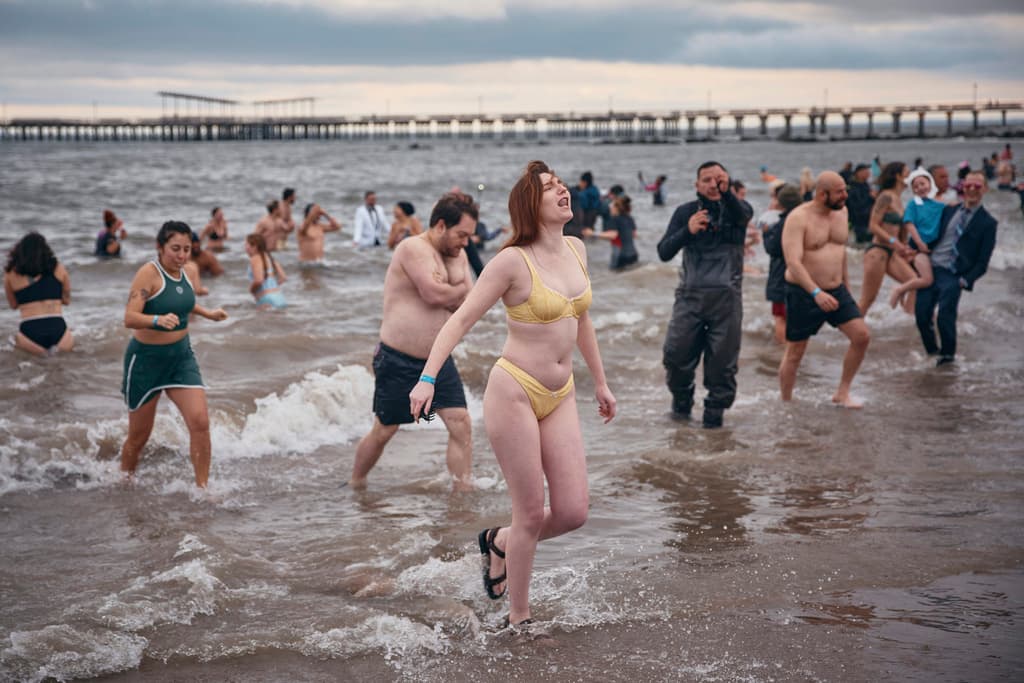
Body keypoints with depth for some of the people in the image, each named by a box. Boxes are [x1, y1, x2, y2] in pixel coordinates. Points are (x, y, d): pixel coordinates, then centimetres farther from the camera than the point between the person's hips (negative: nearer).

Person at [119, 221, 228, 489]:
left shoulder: (182, 271, 3)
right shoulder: (149, 273, -19)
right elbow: (130, 318, -28)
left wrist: (206, 313, 24)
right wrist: (158, 320, -45)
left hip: (181, 356, 5)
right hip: (147, 359, -5)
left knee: (200, 421, -12)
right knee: (139, 436, 8)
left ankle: (202, 487, -3)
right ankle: (124, 482, 34)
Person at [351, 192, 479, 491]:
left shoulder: (457, 255, 10)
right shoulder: (413, 248, -15)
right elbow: (434, 294, -25)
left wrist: (448, 294, -15)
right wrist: (460, 290, -6)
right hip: (398, 361, -6)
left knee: (461, 423, -6)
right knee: (383, 431, 7)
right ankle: (355, 485, 29)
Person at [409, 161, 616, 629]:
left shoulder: (576, 249, 8)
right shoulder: (513, 261, -12)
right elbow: (462, 318, -12)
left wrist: (600, 382, 26)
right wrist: (428, 378, -22)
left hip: (559, 397, 6)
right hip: (514, 392, -6)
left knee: (573, 512, 1)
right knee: (531, 515, -1)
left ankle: (498, 543, 30)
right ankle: (519, 620, 17)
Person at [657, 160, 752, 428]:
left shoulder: (736, 209, 4)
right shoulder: (685, 212, 8)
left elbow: (743, 215, -23)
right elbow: (664, 252, 1)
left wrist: (726, 193, -43)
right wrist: (688, 230, -16)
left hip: (726, 296, -1)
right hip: (690, 294, 1)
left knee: (722, 360, 0)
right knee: (676, 355, -1)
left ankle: (715, 410, 18)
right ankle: (681, 400, 26)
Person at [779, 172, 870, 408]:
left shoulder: (841, 211, 5)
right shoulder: (799, 218, -17)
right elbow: (793, 262, -27)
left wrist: (846, 285, 23)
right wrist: (816, 293, -38)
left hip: (836, 291, 6)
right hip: (803, 293, -6)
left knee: (862, 336, -7)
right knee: (795, 352, 3)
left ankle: (842, 393, 6)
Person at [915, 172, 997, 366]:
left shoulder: (988, 223, 1)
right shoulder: (948, 211, 14)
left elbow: (983, 261, -2)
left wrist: (966, 280, -12)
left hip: (952, 276, -4)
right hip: (930, 268, 4)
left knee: (945, 317, -11)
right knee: (921, 314, -3)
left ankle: (947, 355, 14)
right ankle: (932, 350, 23)